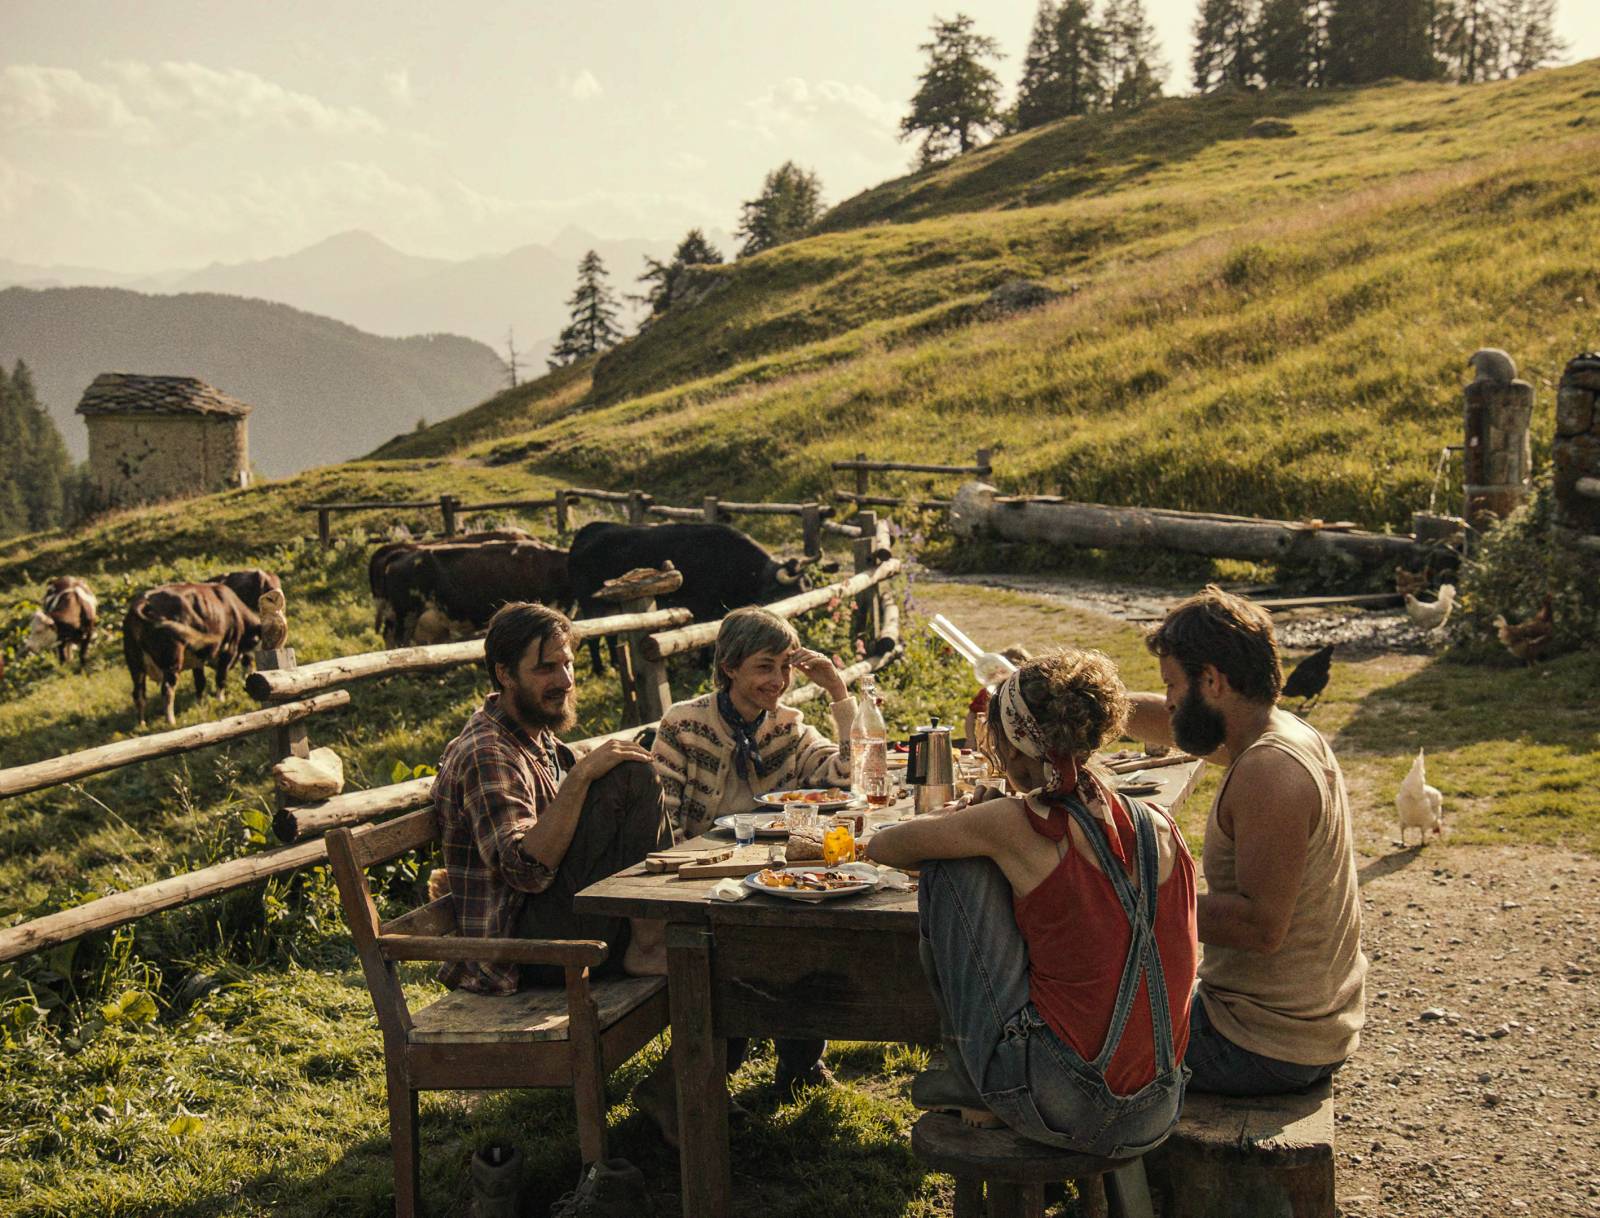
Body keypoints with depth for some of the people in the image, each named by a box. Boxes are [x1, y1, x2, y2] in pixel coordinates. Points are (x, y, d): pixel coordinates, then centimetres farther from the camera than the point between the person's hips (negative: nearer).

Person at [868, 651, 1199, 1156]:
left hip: (1062, 1108, -6)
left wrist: (956, 822, 28)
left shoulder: (1015, 825, -11)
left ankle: (971, 1078, 15)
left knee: (953, 869, 3)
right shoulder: (1160, 826, 5)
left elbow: (882, 846, 5)